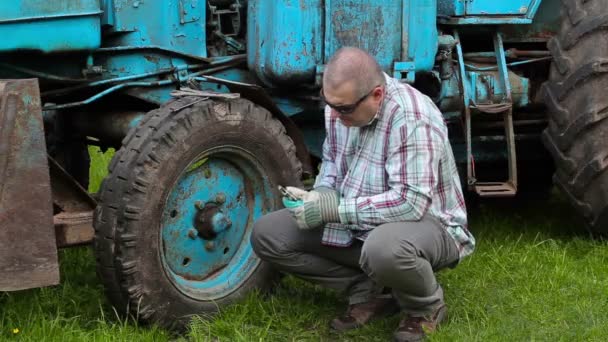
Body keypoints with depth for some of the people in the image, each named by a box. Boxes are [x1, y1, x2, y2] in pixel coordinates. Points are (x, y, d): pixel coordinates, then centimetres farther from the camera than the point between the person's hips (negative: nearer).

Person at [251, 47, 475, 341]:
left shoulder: (411, 118, -29)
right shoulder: (340, 103, -4)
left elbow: (412, 202, -33)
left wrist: (336, 209, -30)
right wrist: (321, 195, -9)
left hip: (426, 222, -7)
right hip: (356, 222, 8)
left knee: (384, 248, -43)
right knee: (266, 235, -5)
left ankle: (426, 307, -8)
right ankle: (369, 290, 1)